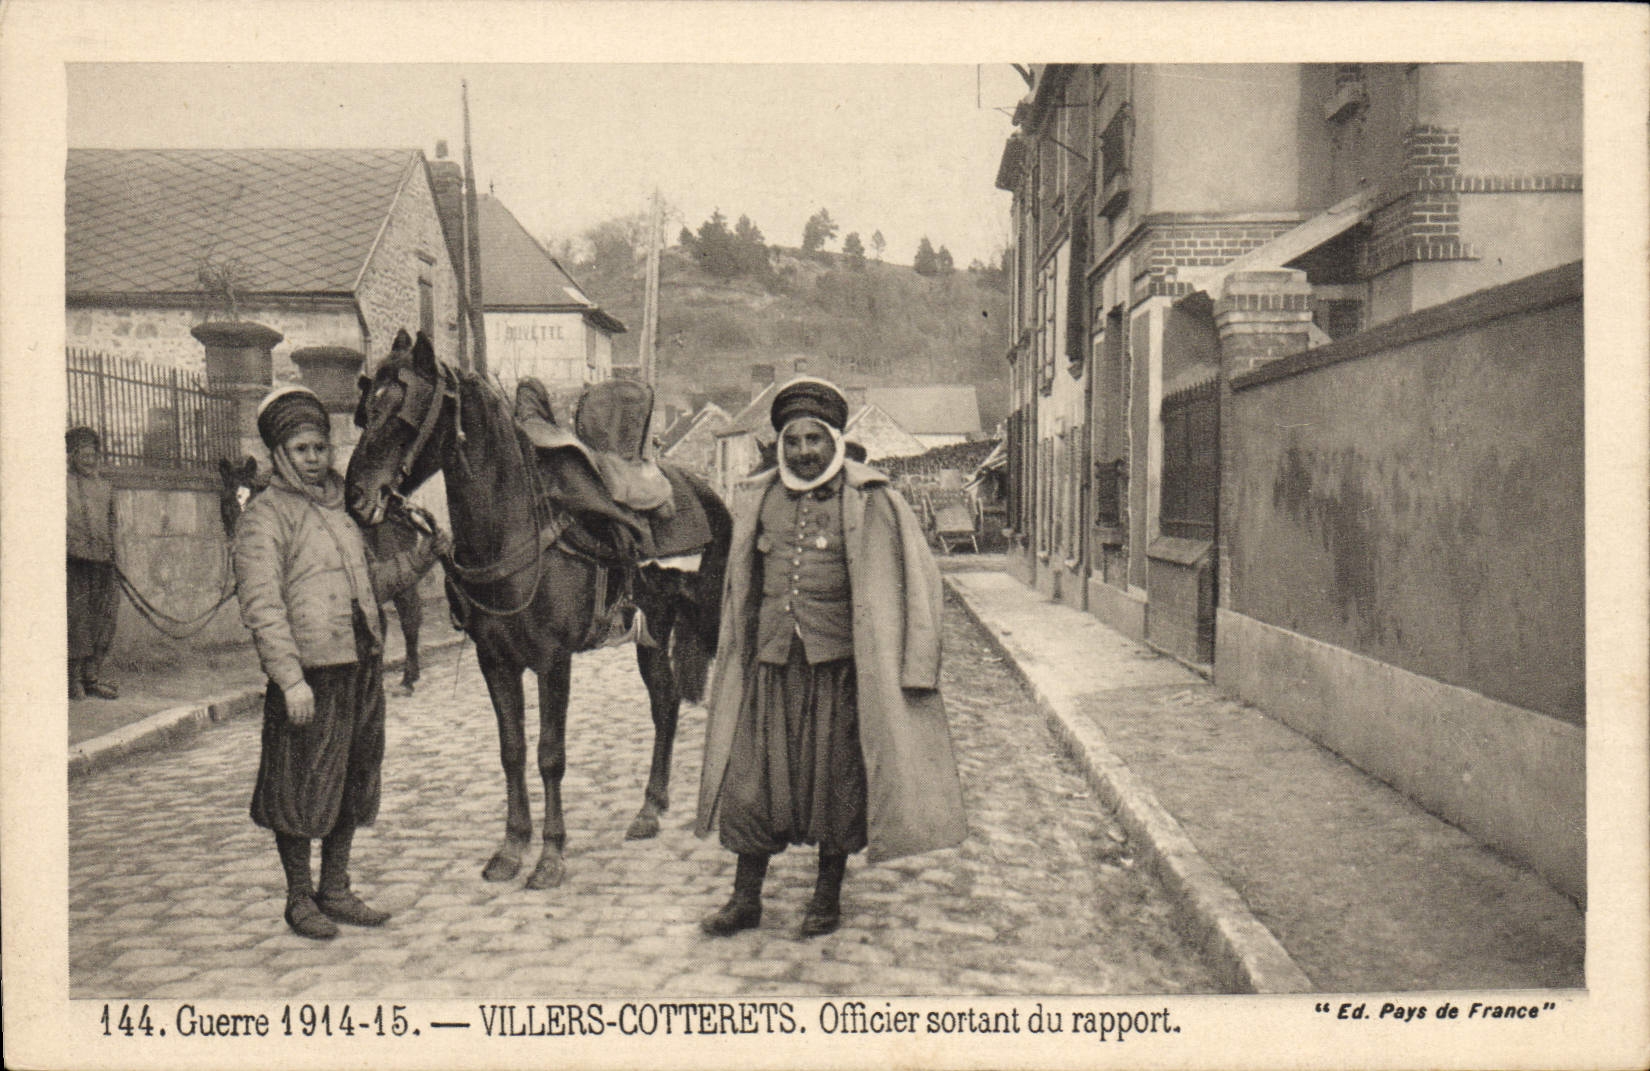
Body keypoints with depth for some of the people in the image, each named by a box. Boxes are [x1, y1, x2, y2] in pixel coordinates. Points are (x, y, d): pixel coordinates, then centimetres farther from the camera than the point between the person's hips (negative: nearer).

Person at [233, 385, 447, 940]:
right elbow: (262, 607, -15)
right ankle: (299, 898, 19)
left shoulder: (339, 510, 16)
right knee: (302, 786, 3)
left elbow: (371, 580, 25)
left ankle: (336, 891, 27)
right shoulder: (264, 518, -7)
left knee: (353, 778, 14)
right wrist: (291, 679, -23)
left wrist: (421, 556, 10)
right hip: (310, 674, -7)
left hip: (363, 667, 7)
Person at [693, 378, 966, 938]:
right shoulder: (757, 499, 9)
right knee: (753, 775, 5)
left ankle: (828, 894, 24)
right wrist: (742, 650, 18)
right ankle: (746, 897, 19)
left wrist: (907, 665, -7)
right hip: (771, 661, 3)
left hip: (839, 662, -3)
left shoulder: (868, 501, -4)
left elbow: (914, 576, -2)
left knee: (837, 777, 7)